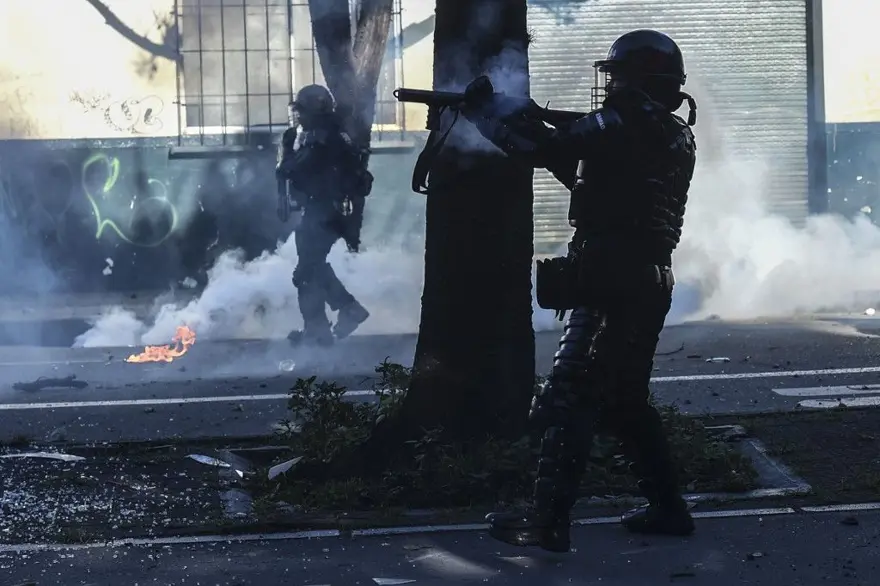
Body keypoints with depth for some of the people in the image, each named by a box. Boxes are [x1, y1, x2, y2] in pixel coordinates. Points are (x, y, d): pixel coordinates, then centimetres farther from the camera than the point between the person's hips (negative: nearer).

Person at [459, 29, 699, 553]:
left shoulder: (625, 124, -11)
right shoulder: (675, 136, 16)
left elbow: (547, 152, -14)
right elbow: (590, 174, 24)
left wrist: (479, 110, -3)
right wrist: (542, 126, 17)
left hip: (611, 284, -9)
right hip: (649, 284, 9)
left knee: (569, 400, -6)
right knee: (626, 400, 20)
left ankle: (547, 521, -7)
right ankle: (668, 508, 20)